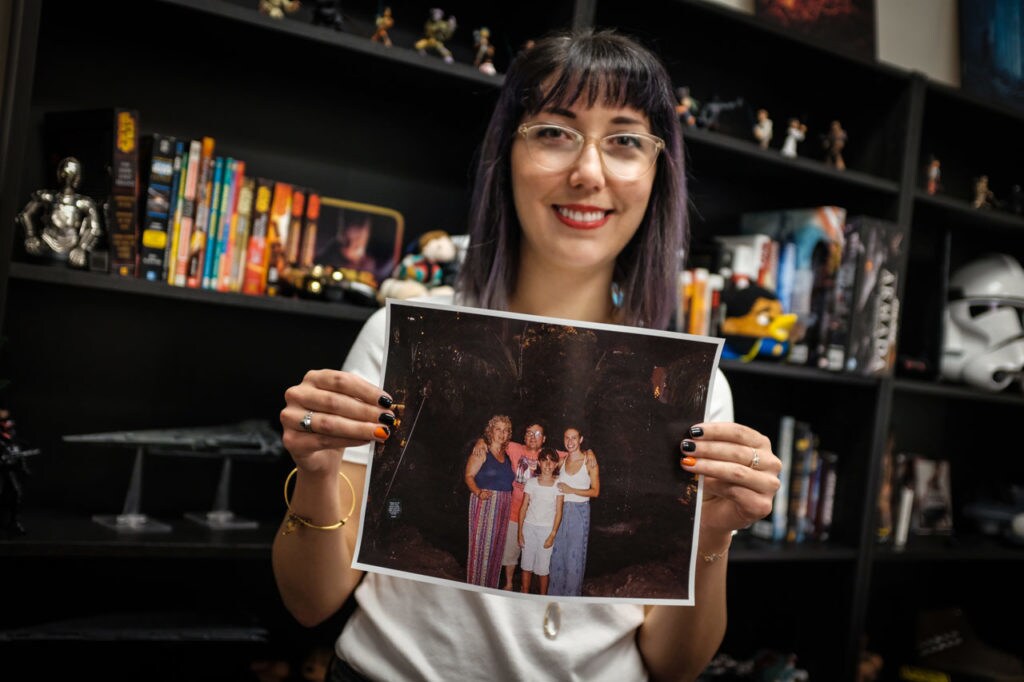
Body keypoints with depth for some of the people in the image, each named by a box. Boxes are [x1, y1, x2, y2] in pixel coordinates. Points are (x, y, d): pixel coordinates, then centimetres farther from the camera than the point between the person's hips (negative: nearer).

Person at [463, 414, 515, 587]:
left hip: (504, 505, 6)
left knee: (497, 547, 8)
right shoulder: (482, 452, -3)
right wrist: (478, 492, -24)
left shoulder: (507, 455, 15)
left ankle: (490, 587, 16)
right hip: (485, 502, -6)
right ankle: (475, 586, 2)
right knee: (481, 543, -5)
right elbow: (469, 476, -9)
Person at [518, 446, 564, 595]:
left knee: (543, 568, 1)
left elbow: (558, 512, -3)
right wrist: (520, 531, -1)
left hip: (547, 529, -2)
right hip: (529, 527, 2)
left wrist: (553, 535, -8)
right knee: (527, 565, 6)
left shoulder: (558, 485, -3)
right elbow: (524, 508, 4)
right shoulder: (531, 482, 2)